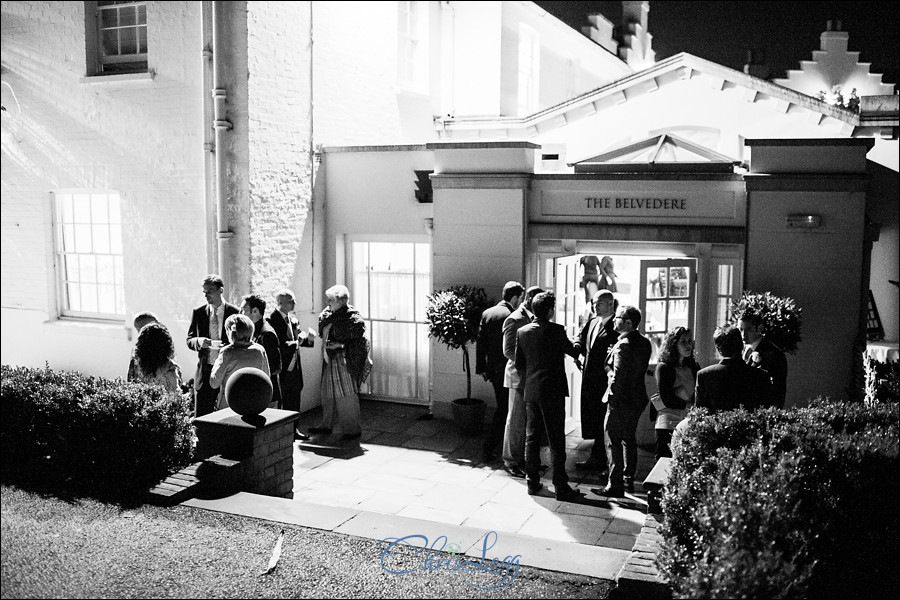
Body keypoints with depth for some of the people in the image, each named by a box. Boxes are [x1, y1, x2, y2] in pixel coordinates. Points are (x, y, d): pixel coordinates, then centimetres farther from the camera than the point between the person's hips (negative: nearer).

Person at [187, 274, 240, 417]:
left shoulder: (234, 312, -1)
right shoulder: (198, 313, 7)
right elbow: (189, 340, 9)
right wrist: (199, 341, -14)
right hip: (205, 372, 2)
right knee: (201, 417, 2)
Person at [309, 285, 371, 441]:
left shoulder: (353, 318, -14)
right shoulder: (330, 314, 8)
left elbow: (361, 342, -15)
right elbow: (323, 333, 17)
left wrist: (341, 345, -18)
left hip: (345, 363, -8)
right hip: (330, 361, 8)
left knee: (347, 396, -3)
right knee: (328, 394, 17)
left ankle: (353, 429, 6)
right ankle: (327, 425, 31)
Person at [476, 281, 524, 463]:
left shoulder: (487, 313, 5)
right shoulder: (511, 317, -17)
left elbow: (480, 343, 7)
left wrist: (481, 368, 12)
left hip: (493, 371, 8)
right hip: (507, 371, -8)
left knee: (503, 409, 20)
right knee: (503, 412, 4)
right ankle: (487, 451, 8)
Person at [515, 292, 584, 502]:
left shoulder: (522, 332, 3)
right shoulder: (556, 330, -13)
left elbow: (519, 364, 8)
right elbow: (574, 353, -1)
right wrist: (576, 342, 20)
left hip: (531, 391, 5)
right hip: (553, 391, -5)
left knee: (531, 437, 13)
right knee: (556, 440, 0)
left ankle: (532, 482, 18)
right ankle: (561, 488, 2)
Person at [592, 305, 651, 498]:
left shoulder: (623, 345, -20)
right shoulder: (644, 343, 6)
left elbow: (618, 375, -22)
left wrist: (612, 399, -14)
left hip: (621, 401, -9)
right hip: (637, 399, 9)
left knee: (613, 442, -1)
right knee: (629, 439, 18)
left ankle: (615, 485, 3)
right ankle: (628, 481, 27)